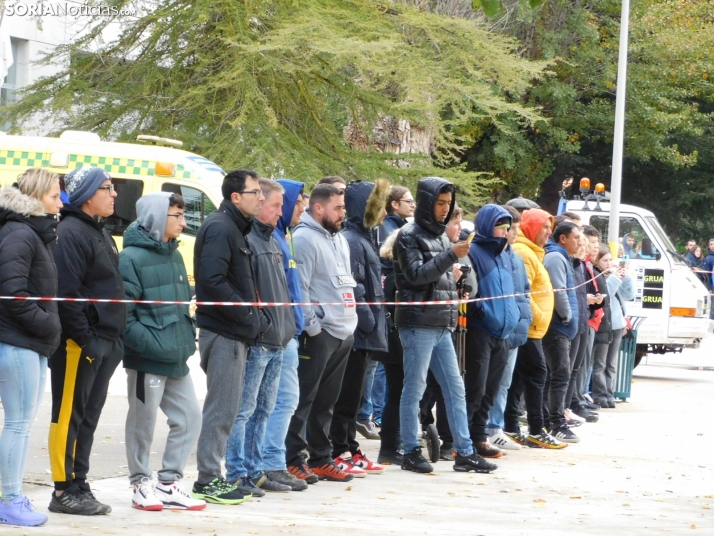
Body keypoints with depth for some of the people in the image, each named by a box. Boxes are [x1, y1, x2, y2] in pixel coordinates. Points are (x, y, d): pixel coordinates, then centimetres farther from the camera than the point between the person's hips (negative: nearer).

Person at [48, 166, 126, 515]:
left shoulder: (100, 233, 18)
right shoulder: (72, 233, -14)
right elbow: (67, 294, -21)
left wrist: (115, 338, 15)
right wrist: (86, 339, -22)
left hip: (103, 343, 9)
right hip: (79, 343, -9)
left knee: (87, 419, 12)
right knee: (68, 417, -4)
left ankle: (79, 485, 18)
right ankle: (64, 491, 0)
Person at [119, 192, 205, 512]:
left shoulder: (174, 255, 15)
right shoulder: (132, 258, -11)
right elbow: (123, 314, -16)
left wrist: (187, 339, 9)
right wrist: (152, 345, -21)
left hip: (177, 358, 8)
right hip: (147, 359, -8)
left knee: (188, 417, 8)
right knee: (143, 423, 2)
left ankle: (169, 485, 17)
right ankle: (141, 485, 15)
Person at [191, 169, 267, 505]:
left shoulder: (236, 228, 18)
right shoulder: (220, 228, -14)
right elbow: (212, 282, -23)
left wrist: (257, 318, 10)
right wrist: (250, 317, -18)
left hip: (235, 332, 10)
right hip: (222, 333, -10)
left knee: (226, 407, 13)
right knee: (221, 407, -7)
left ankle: (213, 476, 19)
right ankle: (208, 481, -2)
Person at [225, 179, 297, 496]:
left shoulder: (271, 241, 19)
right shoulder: (246, 240, -13)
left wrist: (286, 327, 18)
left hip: (276, 342, 10)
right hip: (255, 341, -10)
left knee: (263, 409, 14)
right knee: (244, 409, -5)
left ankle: (253, 470, 22)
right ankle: (236, 475, -1)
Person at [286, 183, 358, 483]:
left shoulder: (339, 239, 19)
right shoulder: (304, 239, -11)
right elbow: (298, 287, -17)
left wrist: (351, 321, 17)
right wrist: (312, 326, -17)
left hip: (344, 332, 9)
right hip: (318, 334, -9)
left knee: (326, 401, 13)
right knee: (304, 399, -5)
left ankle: (320, 458, 19)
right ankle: (292, 459, -1)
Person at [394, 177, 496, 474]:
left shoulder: (440, 235, 17)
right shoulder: (409, 235, -7)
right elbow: (416, 274, -18)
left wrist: (452, 274, 10)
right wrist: (450, 256, -23)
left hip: (442, 326, 8)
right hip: (418, 324, -8)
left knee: (455, 388, 7)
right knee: (414, 388, -2)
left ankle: (465, 452, 10)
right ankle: (411, 452, 5)